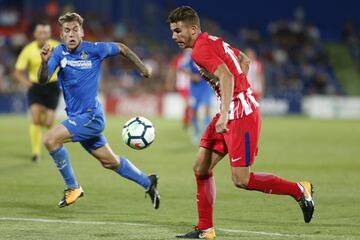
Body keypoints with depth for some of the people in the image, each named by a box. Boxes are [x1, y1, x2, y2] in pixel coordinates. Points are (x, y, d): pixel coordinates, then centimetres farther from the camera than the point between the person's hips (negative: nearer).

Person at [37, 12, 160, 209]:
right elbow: (43, 80, -14)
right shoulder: (59, 52, -3)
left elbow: (121, 48, 7)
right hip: (77, 117, 6)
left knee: (50, 140, -22)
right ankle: (147, 182, 36)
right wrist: (44, 62, -35)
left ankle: (72, 187, -8)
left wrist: (142, 68, 14)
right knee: (109, 162, 17)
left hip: (91, 115, -6)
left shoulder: (94, 49, -12)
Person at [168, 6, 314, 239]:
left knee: (241, 180, -10)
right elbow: (244, 60, 27)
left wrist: (225, 113, -37)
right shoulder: (212, 41, 14)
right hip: (231, 112, 10)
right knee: (201, 168, 7)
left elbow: (226, 76, -30)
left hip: (241, 113, -10)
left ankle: (299, 190, 6)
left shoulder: (201, 50, -16)